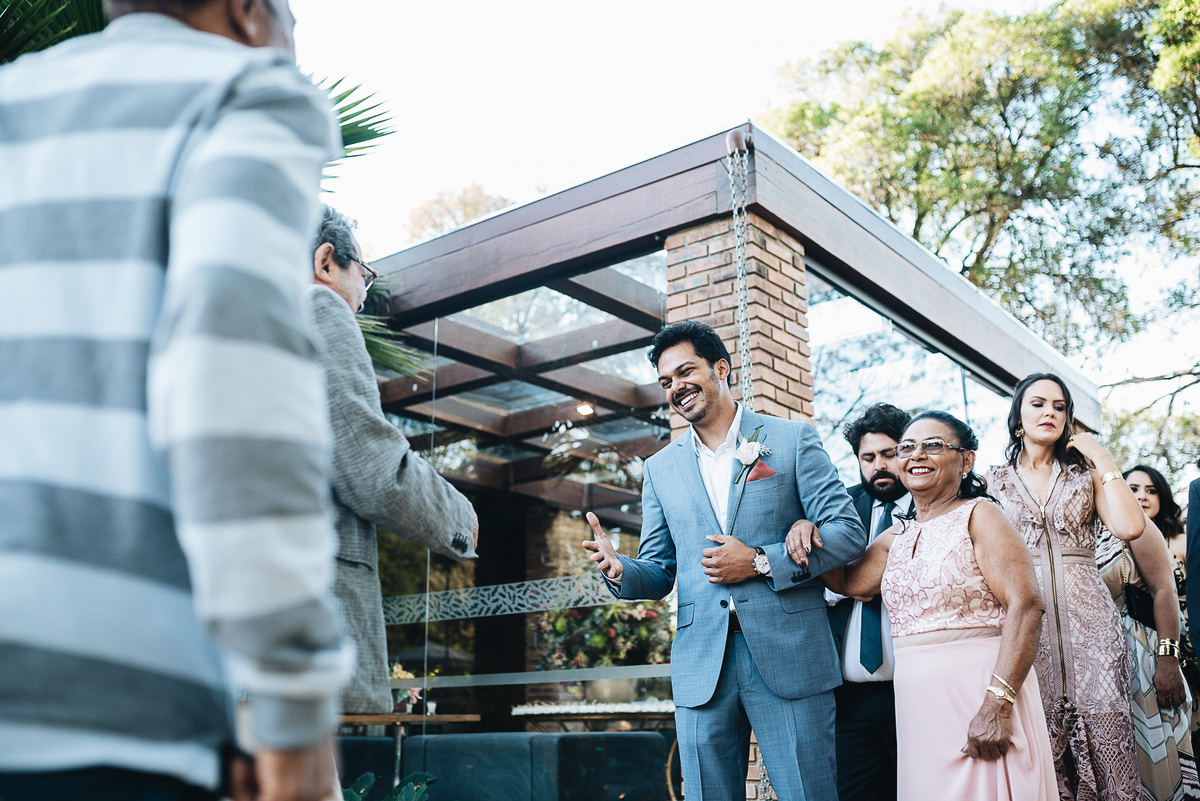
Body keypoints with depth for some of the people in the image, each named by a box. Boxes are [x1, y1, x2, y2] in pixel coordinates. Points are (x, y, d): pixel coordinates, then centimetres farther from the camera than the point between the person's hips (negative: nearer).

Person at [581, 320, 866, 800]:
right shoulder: (661, 468, 14)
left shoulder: (793, 440, 4)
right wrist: (621, 571, -8)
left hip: (789, 655, -2)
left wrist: (761, 562, -12)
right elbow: (659, 572, 15)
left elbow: (848, 532, -2)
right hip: (702, 667, 3)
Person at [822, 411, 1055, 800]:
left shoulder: (978, 516, -6)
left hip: (975, 692, -6)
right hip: (916, 705, 6)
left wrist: (997, 705, -24)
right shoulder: (897, 535, 15)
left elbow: (1026, 605, -16)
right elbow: (848, 581, 4)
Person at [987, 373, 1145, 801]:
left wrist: (1101, 459, -1)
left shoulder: (1086, 474, 13)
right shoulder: (995, 481, 12)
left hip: (1088, 620, 0)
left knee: (1104, 735, -6)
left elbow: (1130, 526, -6)